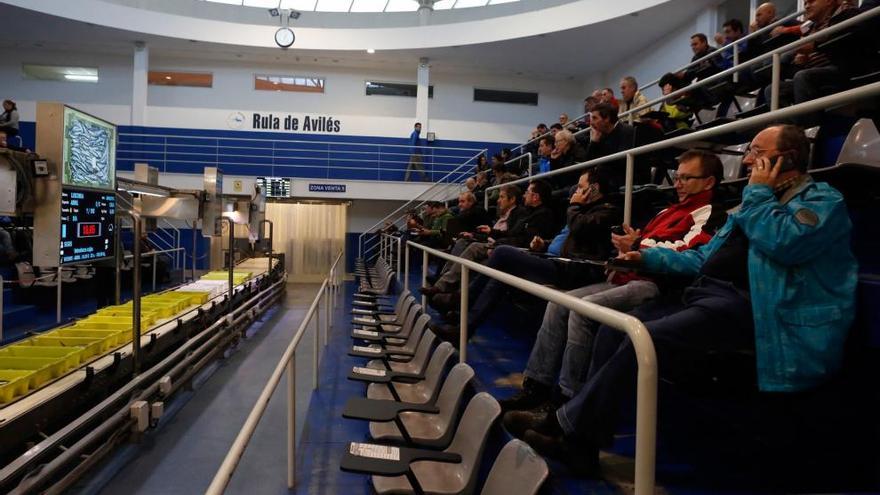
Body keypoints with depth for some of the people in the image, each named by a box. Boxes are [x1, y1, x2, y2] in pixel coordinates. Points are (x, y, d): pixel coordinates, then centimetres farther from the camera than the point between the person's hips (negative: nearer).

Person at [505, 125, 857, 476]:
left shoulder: (822, 200, 2)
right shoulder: (757, 202, 28)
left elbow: (784, 242, -21)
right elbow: (704, 258, 30)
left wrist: (759, 193, -5)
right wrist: (647, 257, 24)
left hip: (743, 306, -9)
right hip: (708, 298, 9)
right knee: (614, 329, -8)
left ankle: (568, 424, -16)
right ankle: (580, 440, -10)